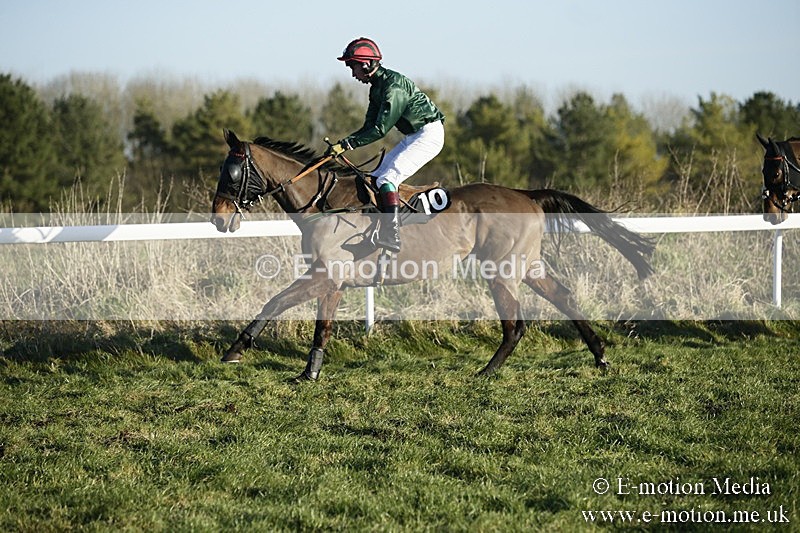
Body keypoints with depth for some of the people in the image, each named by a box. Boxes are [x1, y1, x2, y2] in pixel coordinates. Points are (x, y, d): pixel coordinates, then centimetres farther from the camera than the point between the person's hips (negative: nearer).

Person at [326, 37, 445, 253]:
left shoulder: (393, 85, -21)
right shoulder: (377, 87, 10)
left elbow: (380, 129, -25)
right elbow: (369, 127, 11)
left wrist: (348, 144, -25)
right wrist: (342, 144, -4)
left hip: (428, 135, -11)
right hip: (412, 137, 11)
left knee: (387, 179, -22)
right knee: (376, 178, 8)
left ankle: (392, 236, -29)